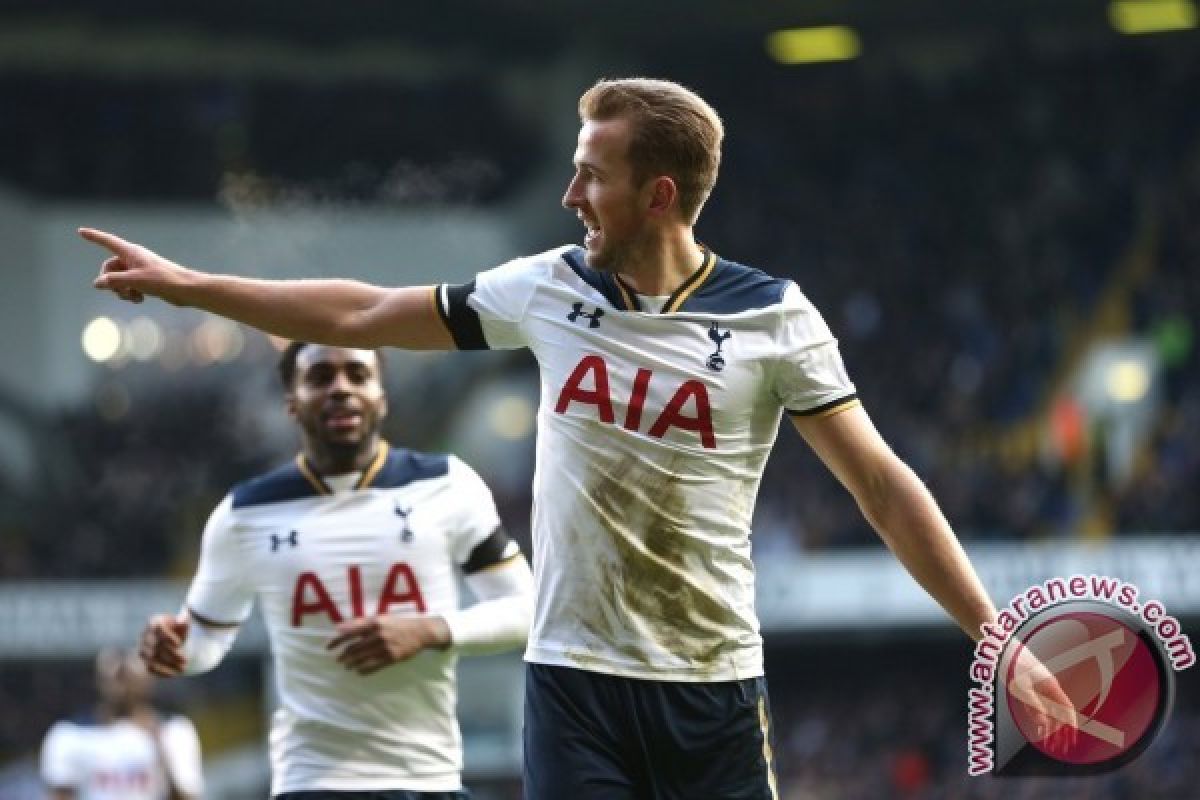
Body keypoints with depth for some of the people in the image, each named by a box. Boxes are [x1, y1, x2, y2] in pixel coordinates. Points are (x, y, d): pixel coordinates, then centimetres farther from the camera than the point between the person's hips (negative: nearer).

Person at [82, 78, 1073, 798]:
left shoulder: (773, 319, -6)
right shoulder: (549, 288, 4)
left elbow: (882, 484, -4)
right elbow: (361, 315, 14)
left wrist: (993, 632, -10)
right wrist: (185, 284, 14)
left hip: (714, 684, -2)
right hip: (574, 677, 2)